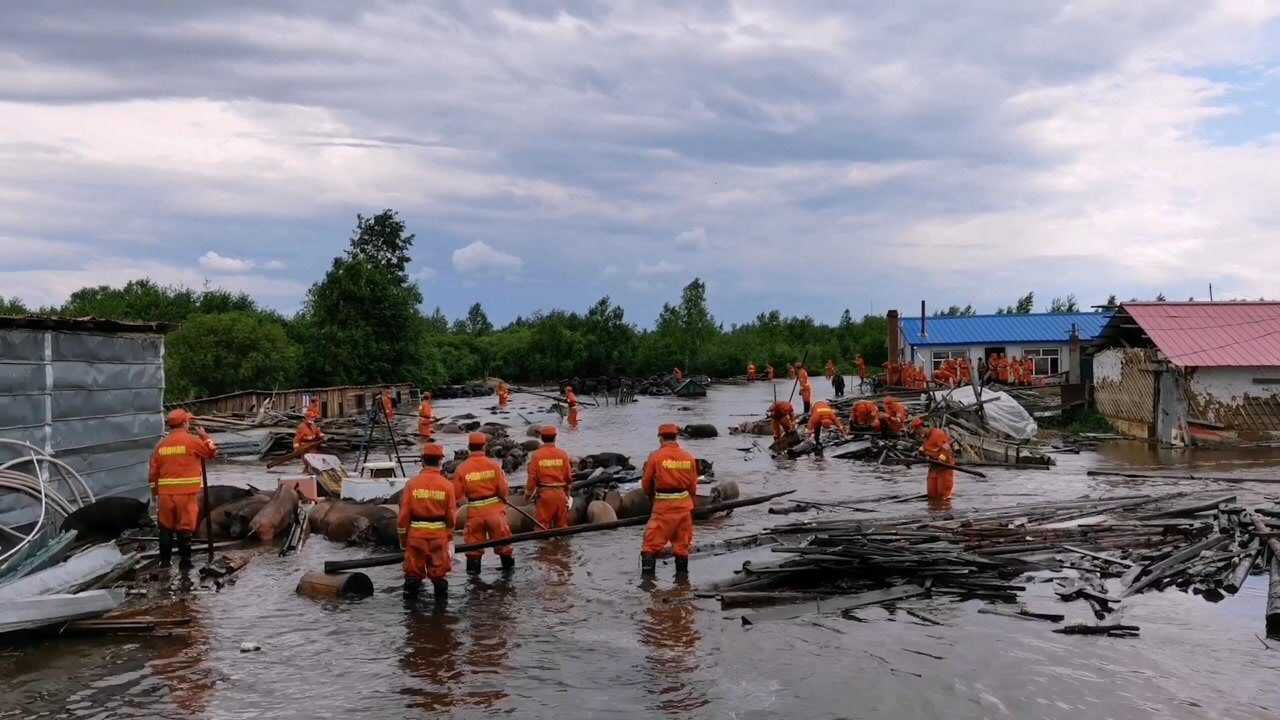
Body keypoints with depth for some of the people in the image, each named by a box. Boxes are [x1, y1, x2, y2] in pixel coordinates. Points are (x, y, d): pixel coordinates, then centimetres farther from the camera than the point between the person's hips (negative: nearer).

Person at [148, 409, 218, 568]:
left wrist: (154, 493, 18)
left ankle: (164, 560, 19)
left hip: (166, 493, 4)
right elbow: (212, 452, 3)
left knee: (166, 528, 14)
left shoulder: (161, 445, 7)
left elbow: (153, 472, 9)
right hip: (187, 493, -4)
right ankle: (185, 560, 6)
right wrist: (205, 436, 17)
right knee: (185, 528, 3)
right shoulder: (193, 440, -8)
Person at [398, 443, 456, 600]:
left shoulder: (412, 484, -7)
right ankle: (441, 597, 18)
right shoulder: (447, 485, -8)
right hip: (439, 536, 0)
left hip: (415, 535, 0)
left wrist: (402, 537, 5)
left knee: (413, 571, 12)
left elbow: (404, 514, -5)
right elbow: (451, 515, -4)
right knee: (439, 572, 11)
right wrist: (450, 534, 14)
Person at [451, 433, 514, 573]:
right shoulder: (493, 465, -10)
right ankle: (508, 563, 30)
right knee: (501, 537, 16)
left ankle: (473, 567, 17)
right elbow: (503, 489, -9)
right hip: (494, 507, 0)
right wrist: (503, 498, 12)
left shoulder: (462, 468, -9)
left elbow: (457, 494, -7)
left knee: (474, 539, 14)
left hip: (474, 510, 0)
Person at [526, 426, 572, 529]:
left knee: (542, 524, 4)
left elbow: (532, 476, -7)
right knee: (561, 523, 13)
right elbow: (568, 476, 1)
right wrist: (567, 493, 18)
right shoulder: (563, 454, -2)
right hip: (560, 492, 2)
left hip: (544, 493, -2)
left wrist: (528, 493, 8)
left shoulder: (536, 455, -7)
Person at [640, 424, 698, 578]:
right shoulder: (688, 458, 1)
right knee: (682, 544, 15)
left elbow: (646, 485, 0)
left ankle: (647, 574, -2)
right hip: (684, 505, 4)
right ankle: (682, 575, 23)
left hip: (663, 506, -3)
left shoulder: (655, 456, -8)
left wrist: (651, 496, 20)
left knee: (652, 543, 3)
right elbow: (693, 486, 6)